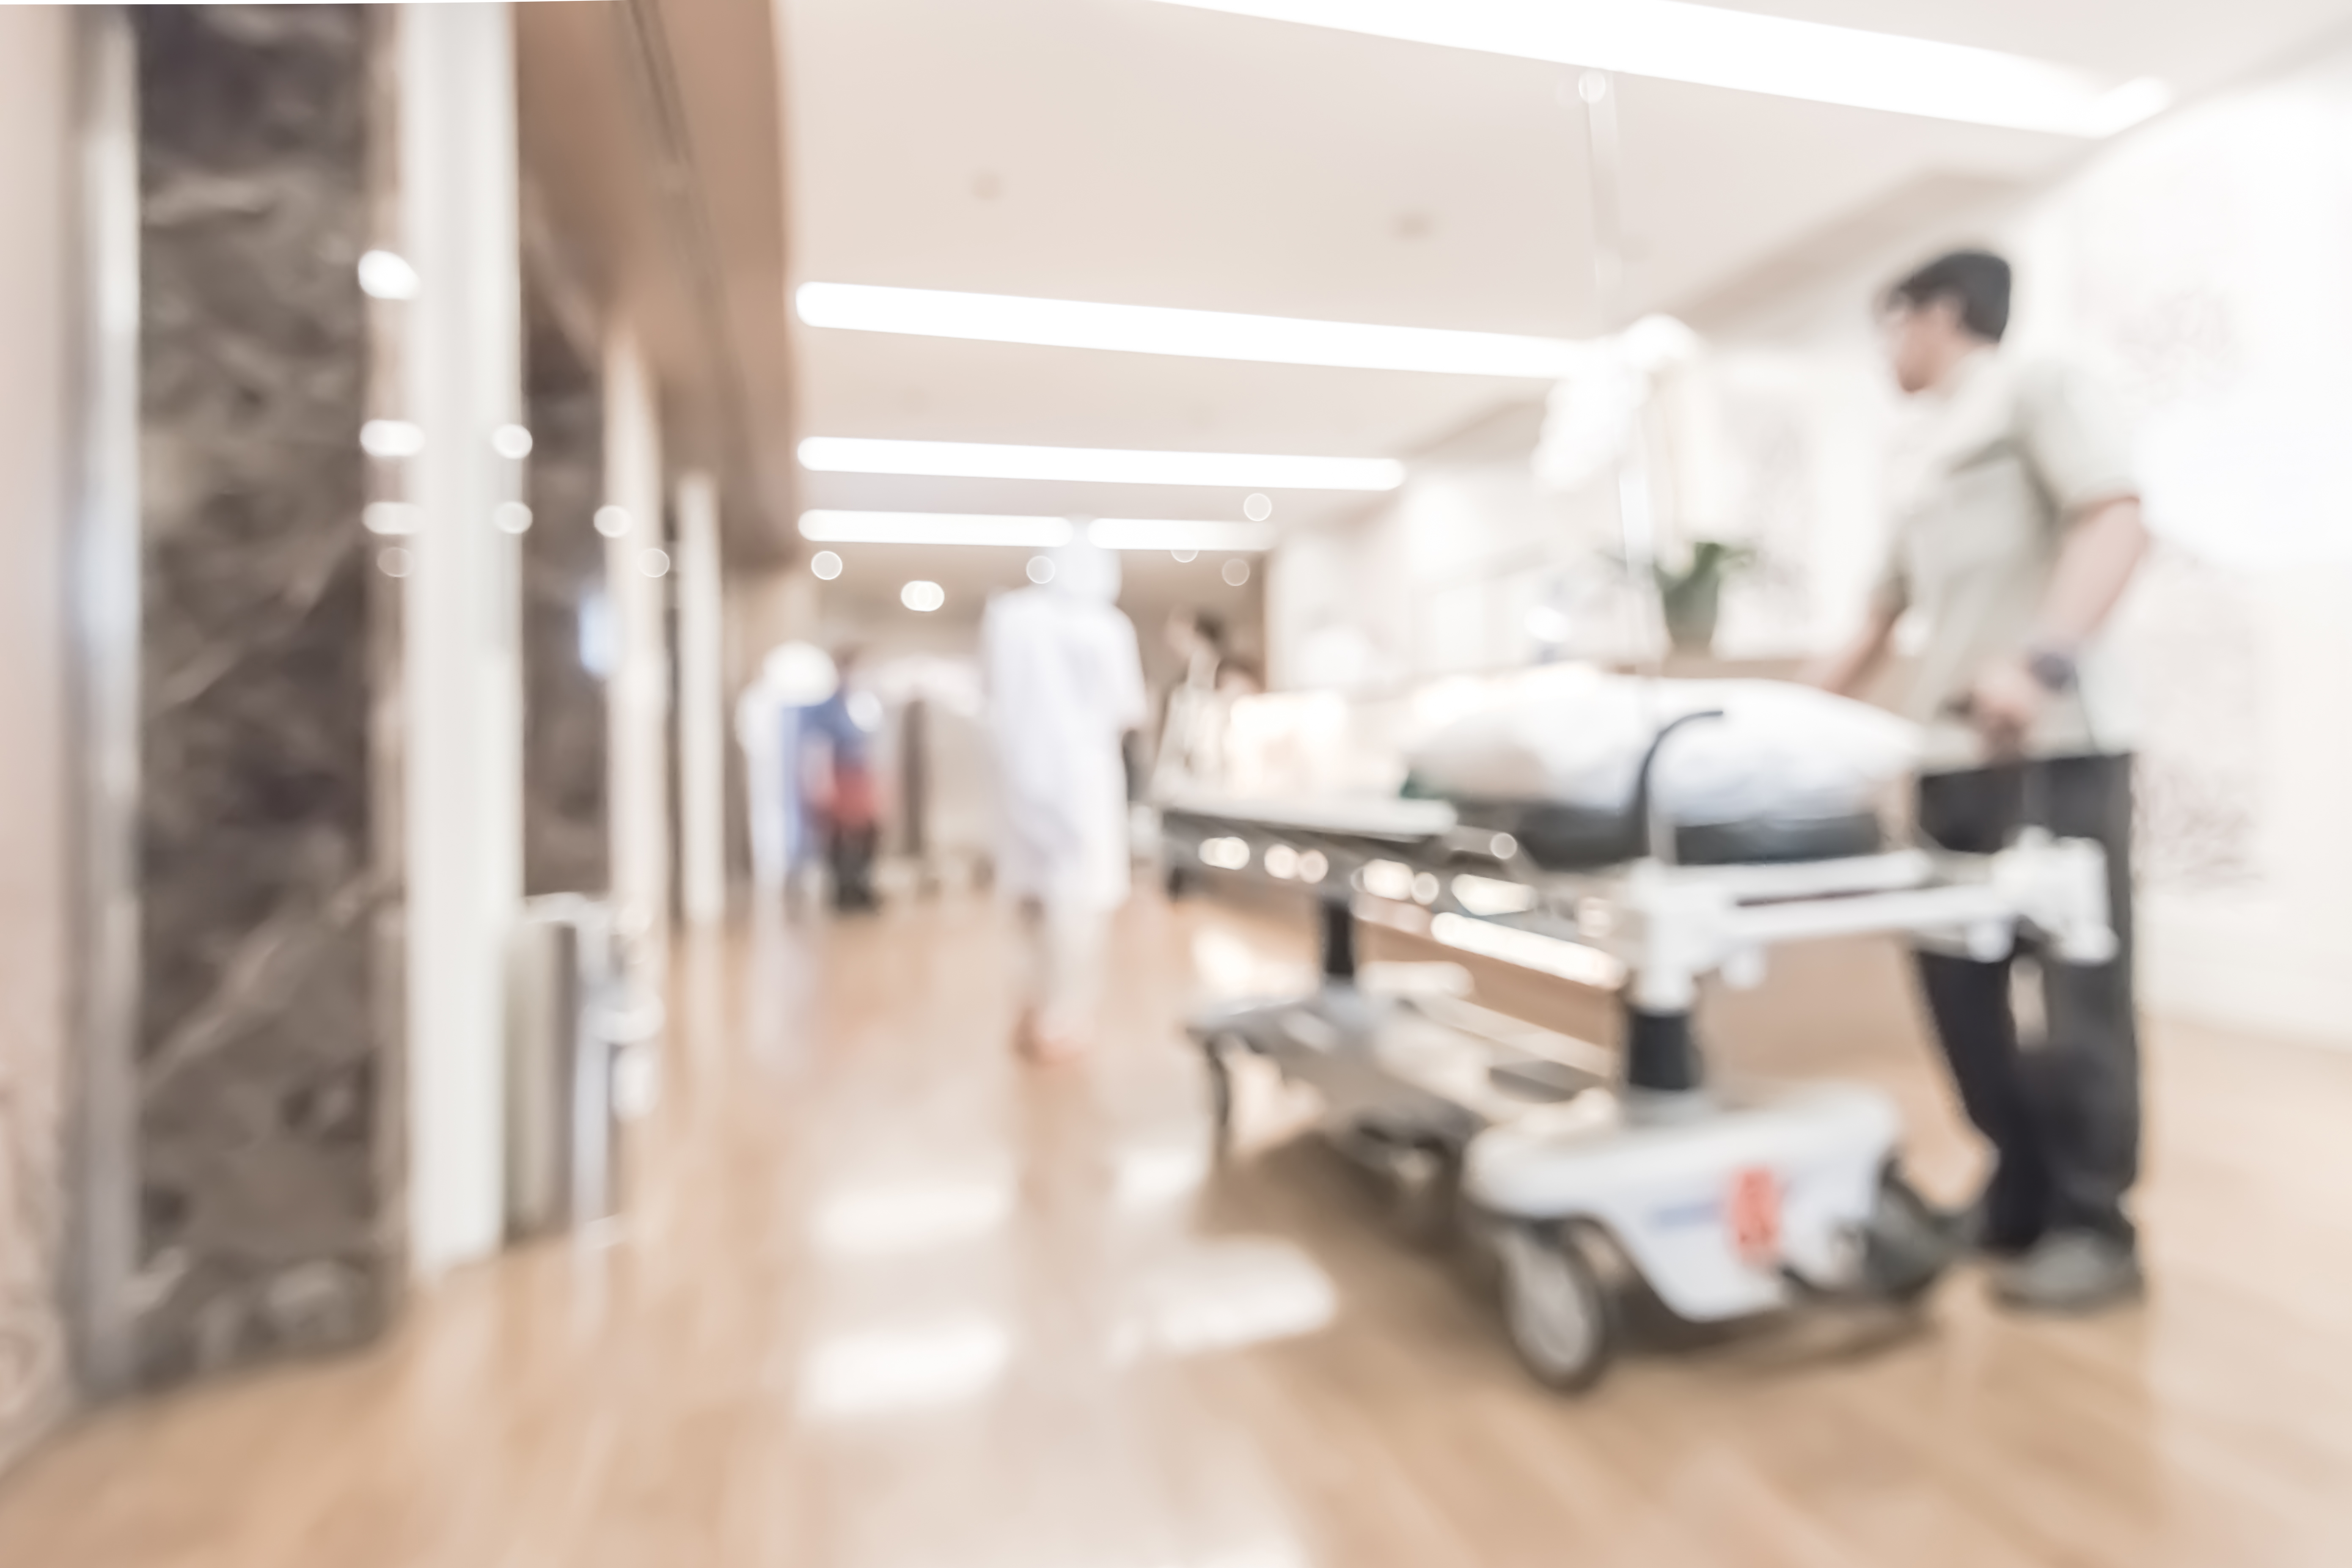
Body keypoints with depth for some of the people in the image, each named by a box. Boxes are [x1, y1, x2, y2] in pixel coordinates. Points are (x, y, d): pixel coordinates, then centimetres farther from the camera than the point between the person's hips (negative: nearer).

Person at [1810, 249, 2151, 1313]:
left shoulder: (2038, 392, 3)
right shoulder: (1914, 455, 24)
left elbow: (2119, 522, -11)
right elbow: (1894, 598, 27)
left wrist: (2042, 659, -26)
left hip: (2054, 747, -7)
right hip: (1950, 753, 7)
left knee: (2071, 983, -3)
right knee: (1960, 978, 6)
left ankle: (2096, 1226, 8)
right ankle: (2021, 1194, 19)